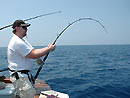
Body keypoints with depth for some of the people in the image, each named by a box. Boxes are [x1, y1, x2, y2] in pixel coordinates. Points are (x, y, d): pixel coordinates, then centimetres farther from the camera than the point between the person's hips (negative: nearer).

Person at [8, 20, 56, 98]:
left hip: (24, 74, 11)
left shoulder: (22, 40, 15)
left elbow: (33, 51, 13)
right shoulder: (17, 42, -20)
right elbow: (33, 55, -23)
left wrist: (47, 48, 0)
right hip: (19, 76, -11)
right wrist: (49, 49, -15)